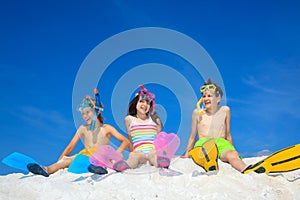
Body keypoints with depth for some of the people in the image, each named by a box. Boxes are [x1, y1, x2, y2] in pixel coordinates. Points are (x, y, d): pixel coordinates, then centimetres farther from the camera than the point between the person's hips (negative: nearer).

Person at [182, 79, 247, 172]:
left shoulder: (225, 110, 16)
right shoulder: (197, 112, 13)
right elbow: (192, 137, 18)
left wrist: (232, 149, 21)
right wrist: (186, 154, 16)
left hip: (222, 143, 1)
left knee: (232, 155, -37)